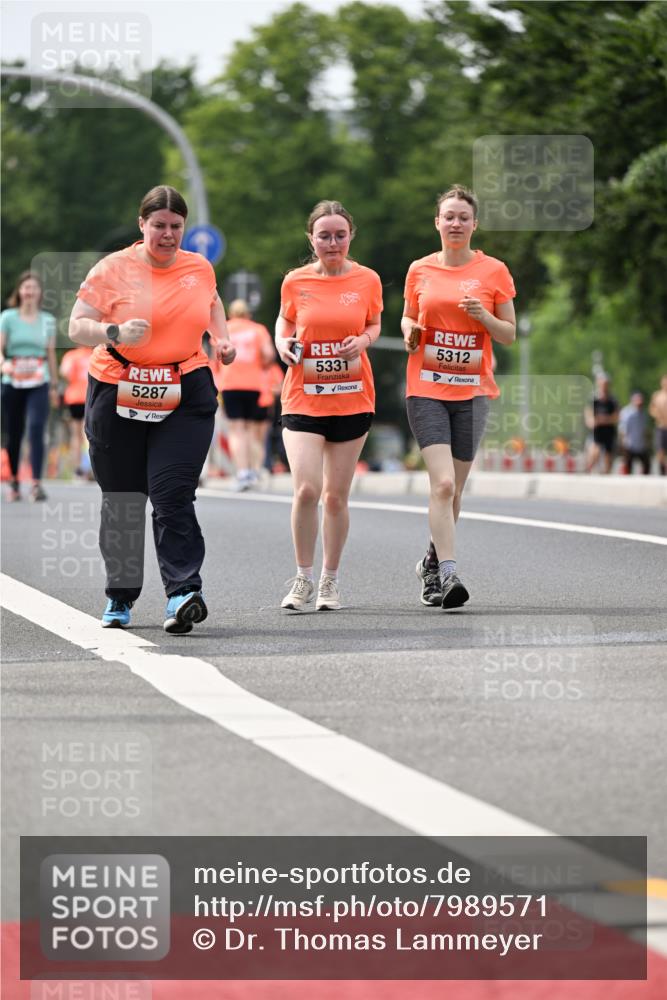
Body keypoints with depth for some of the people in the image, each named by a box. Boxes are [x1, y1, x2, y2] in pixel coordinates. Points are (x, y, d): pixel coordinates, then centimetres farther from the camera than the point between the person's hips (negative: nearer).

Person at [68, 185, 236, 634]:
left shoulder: (200, 268, 8)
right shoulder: (113, 269, -3)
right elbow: (77, 327, -4)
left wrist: (222, 338, 13)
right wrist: (116, 333, -22)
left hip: (185, 398, 1)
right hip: (119, 395, 0)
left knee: (172, 494, -14)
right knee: (121, 500, 7)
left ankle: (184, 591, -20)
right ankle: (120, 597, 21)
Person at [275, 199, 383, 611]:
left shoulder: (367, 280, -1)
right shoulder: (296, 282, -1)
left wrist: (363, 341, -7)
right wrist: (283, 343, -4)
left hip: (353, 399, 1)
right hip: (303, 398, -1)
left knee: (337, 496, 6)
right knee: (306, 489, -15)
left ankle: (330, 581, 20)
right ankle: (304, 578, 2)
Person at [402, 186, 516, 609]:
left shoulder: (493, 271, 2)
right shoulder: (420, 270, 6)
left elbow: (510, 335, 6)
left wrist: (483, 316, -13)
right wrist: (409, 331, -4)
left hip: (473, 390, 1)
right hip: (427, 388, -1)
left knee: (453, 489, 7)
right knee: (443, 483, -16)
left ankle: (432, 562, 29)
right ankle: (447, 574, -20)